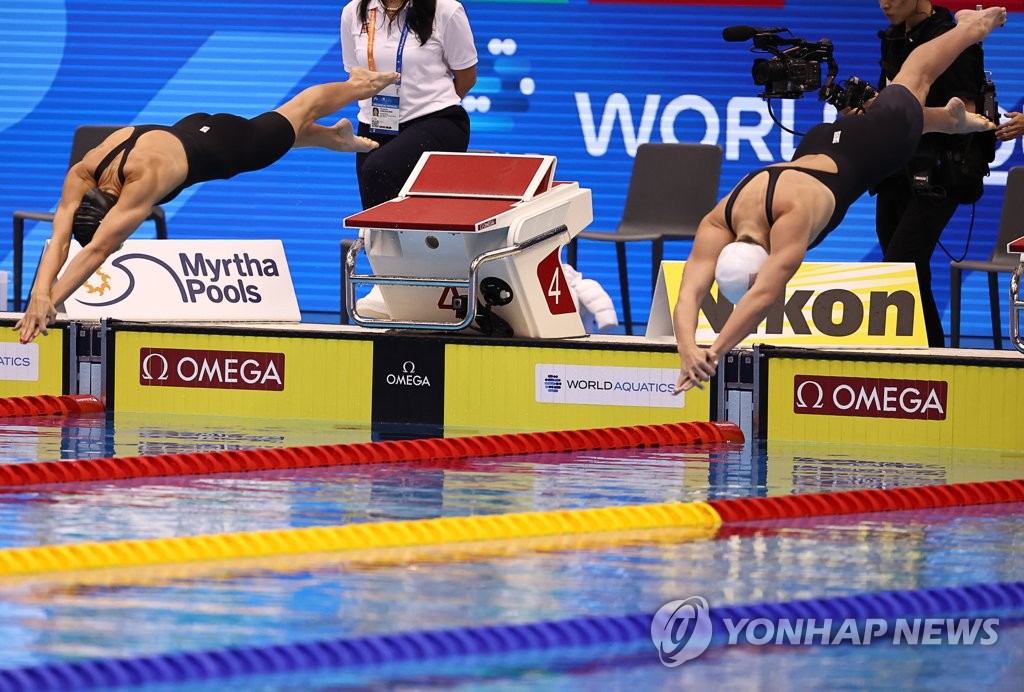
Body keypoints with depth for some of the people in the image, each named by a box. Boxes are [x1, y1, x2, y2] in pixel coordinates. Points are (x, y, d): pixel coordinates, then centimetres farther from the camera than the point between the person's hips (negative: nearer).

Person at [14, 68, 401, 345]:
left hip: (224, 144, -5)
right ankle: (339, 138, 68)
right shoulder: (81, 176, -34)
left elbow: (97, 251, -57)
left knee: (304, 109, 25)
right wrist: (39, 294, -59)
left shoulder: (144, 180, -50)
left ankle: (361, 83, 56)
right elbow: (59, 237, -42)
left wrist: (51, 300, -63)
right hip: (190, 131, 5)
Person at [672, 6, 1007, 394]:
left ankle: (973, 26, 56)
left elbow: (764, 296, -59)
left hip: (865, 148, -3)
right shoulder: (716, 227, -37)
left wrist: (715, 353, -68)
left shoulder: (793, 216, -51)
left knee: (912, 84, 27)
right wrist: (688, 350, -66)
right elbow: (689, 294, -45)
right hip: (816, 149, 4)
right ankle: (952, 118, 69)